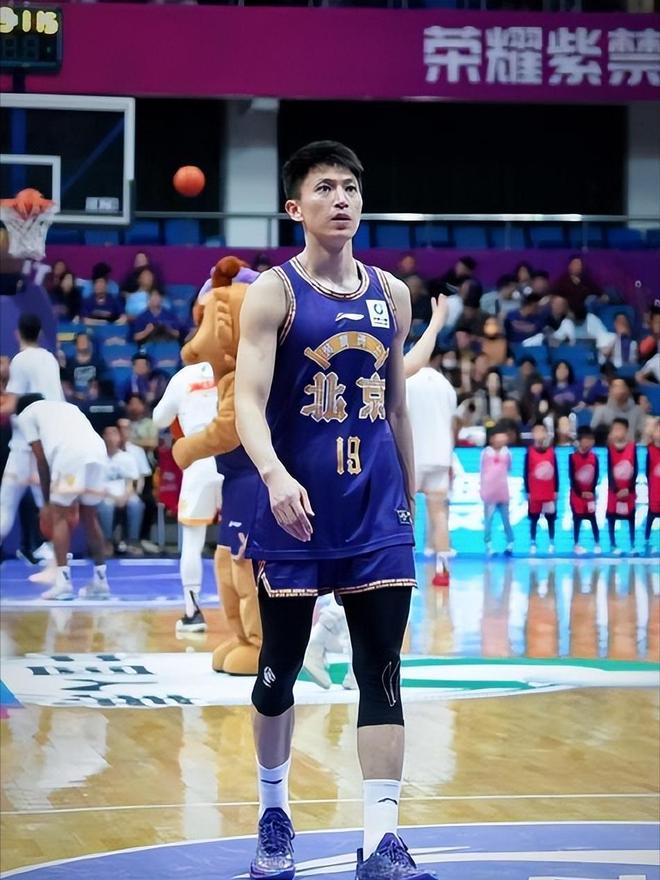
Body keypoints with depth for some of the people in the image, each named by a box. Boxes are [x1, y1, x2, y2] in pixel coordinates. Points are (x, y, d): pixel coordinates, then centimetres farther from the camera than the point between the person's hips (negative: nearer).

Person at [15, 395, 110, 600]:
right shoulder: (66, 406, 38)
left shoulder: (25, 415, 21)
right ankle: (100, 580, 22)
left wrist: (47, 501, 19)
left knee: (59, 516, 6)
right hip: (98, 454, 5)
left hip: (70, 456, -5)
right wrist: (75, 499, 34)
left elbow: (42, 461, 13)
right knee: (89, 516, 19)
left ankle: (63, 582, -1)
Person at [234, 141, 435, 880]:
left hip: (377, 516, 3)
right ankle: (273, 814, 29)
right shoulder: (273, 293, -7)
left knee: (382, 674, -4)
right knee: (278, 673, 9)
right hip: (295, 513, -3)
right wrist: (274, 473, -35)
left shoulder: (392, 295, 8)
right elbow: (248, 401, -18)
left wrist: (409, 500, 17)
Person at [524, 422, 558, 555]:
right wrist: (527, 491, -6)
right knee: (534, 519, 4)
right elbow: (526, 473, -3)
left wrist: (556, 490, 4)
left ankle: (551, 543, 16)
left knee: (551, 519, 7)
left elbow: (556, 472, 6)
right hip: (534, 493, -2)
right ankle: (533, 544, 11)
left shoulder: (551, 452, 2)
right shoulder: (530, 452, -5)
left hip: (550, 493, 2)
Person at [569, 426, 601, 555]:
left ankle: (597, 544, 10)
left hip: (590, 494, 2)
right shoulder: (573, 457, -8)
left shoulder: (594, 457, 0)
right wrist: (581, 493, -13)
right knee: (577, 520, 3)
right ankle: (577, 545, 13)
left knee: (593, 520, 2)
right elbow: (571, 478, -9)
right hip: (577, 494, -2)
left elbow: (596, 477, 0)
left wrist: (592, 491, -11)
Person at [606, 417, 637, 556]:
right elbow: (609, 472, -9)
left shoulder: (632, 447, -5)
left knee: (631, 517, 7)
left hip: (629, 490, 1)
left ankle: (633, 545, 16)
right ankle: (613, 545, 16)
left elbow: (635, 470, -4)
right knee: (611, 517, 4)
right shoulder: (610, 448, -10)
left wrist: (629, 489, -12)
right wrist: (616, 490, -15)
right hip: (614, 490, -1)